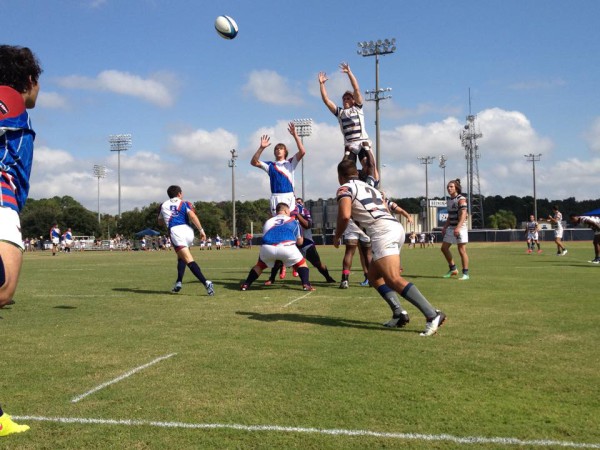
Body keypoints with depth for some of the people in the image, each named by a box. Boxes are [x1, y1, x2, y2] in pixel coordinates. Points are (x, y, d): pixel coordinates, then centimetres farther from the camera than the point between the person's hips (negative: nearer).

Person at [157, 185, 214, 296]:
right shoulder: (185, 203, 16)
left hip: (175, 232, -2)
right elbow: (192, 216, -4)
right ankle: (178, 283, 16)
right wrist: (201, 230, -5)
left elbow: (160, 222, 36)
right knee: (181, 257, 26)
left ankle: (206, 282, -30)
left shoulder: (163, 205, 23)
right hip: (188, 230, 2)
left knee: (189, 260, -13)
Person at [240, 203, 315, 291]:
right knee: (301, 263, 21)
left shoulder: (268, 222, 31)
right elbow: (300, 242, 33)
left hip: (267, 248, 2)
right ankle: (306, 284, 2)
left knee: (260, 265, 30)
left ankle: (245, 285, 22)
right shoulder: (293, 221, 26)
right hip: (286, 247, -2)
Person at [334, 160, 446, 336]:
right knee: (374, 276, 19)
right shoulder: (370, 188, 32)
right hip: (396, 227, 9)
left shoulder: (345, 189, 8)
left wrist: (336, 236, 8)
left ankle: (432, 315, -28)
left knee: (393, 279, -17)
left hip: (383, 232, -9)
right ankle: (399, 313, 6)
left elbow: (344, 216, -9)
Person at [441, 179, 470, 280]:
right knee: (444, 248, 7)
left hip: (460, 227, -9)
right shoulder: (449, 200, 14)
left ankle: (465, 273, 1)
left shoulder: (461, 199, -11)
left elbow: (463, 215, -21)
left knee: (462, 250, -6)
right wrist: (445, 227, 15)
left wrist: (458, 227, -32)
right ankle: (453, 269, 20)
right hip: (451, 227, 9)